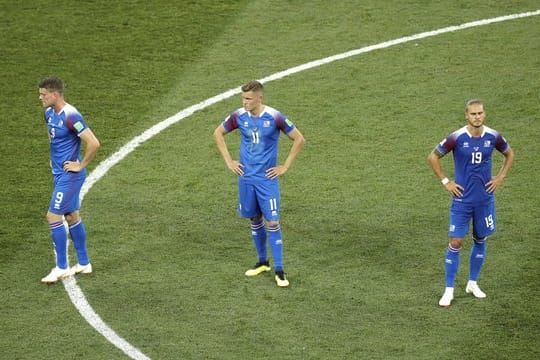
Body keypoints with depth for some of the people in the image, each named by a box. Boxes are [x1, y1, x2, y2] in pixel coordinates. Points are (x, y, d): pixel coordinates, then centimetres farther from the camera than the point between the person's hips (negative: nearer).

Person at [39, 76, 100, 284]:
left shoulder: (70, 116, -22)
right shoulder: (49, 113, 6)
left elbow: (93, 143, -25)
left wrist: (81, 165, -16)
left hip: (70, 175, -9)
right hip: (59, 173, 9)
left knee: (53, 216, -10)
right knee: (72, 216, 15)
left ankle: (61, 268, -1)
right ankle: (84, 264, 24)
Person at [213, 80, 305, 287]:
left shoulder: (274, 117, -14)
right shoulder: (239, 116, -4)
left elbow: (299, 139, -6)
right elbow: (218, 134, 13)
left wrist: (285, 167, -6)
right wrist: (229, 161, 6)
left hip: (267, 178, -3)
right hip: (246, 177, 4)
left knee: (272, 222, -6)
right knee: (255, 220, 12)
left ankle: (279, 271, 0)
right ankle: (263, 263, 27)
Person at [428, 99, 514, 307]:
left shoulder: (493, 137, -6)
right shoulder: (457, 138, -14)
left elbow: (509, 154, 15)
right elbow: (433, 157, -2)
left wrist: (500, 177, 5)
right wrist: (445, 182, -5)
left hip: (485, 199, 3)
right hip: (462, 200, -3)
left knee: (480, 240, 12)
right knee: (455, 243, -5)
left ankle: (473, 283, 29)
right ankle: (449, 291, 4)